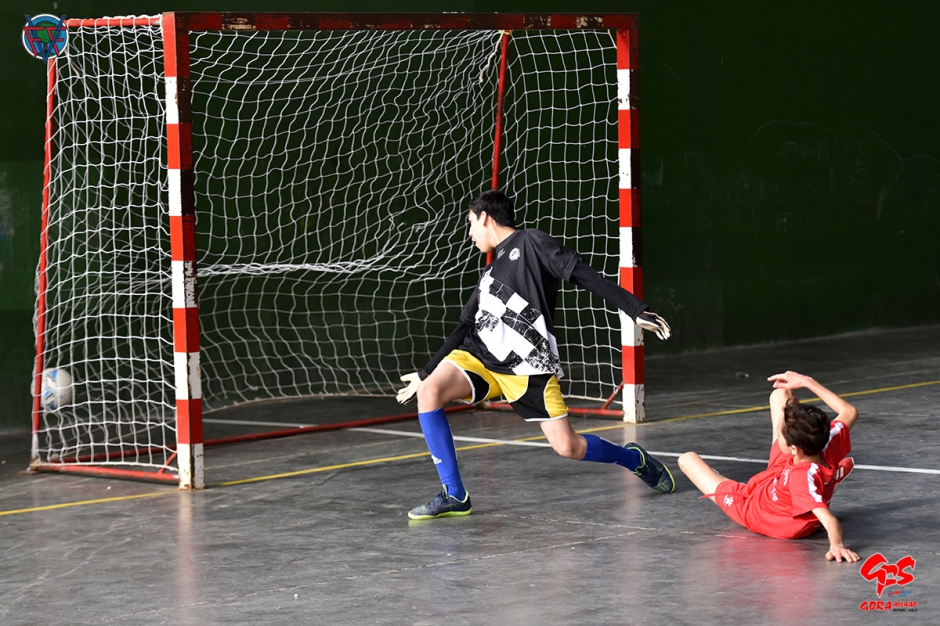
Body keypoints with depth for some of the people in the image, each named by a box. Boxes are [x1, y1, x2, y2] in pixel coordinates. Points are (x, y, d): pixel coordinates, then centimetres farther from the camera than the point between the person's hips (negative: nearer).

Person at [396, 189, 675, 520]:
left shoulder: (529, 242, 0)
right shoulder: (491, 273, 22)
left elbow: (583, 275, -8)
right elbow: (465, 329, 27)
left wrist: (637, 310, -17)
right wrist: (424, 373, 29)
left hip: (529, 368, -6)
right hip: (481, 355, 6)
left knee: (568, 447, -9)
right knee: (429, 391, -20)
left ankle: (634, 459, 24)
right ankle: (454, 496, -15)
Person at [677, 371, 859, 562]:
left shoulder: (802, 478, -52)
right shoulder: (829, 446, -34)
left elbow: (830, 521, -57)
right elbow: (849, 412, -15)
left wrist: (836, 545, -78)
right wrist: (806, 382, -17)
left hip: (748, 507, -6)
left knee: (688, 459, 12)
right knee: (779, 394, 15)